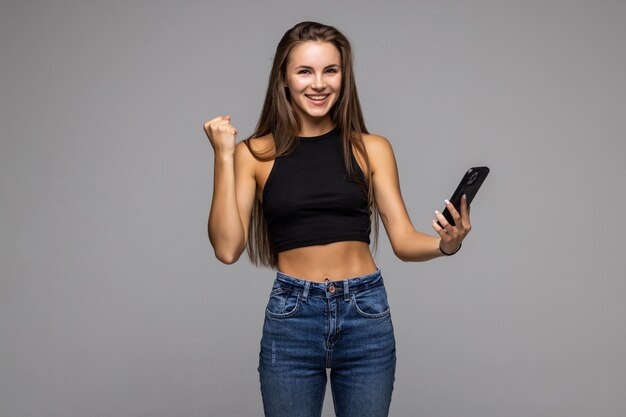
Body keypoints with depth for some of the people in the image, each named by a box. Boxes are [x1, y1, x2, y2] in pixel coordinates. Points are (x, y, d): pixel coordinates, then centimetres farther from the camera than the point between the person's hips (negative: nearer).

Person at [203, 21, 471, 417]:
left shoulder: (372, 149, 2)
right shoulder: (256, 154, 0)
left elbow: (404, 241, 1)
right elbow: (227, 248, -8)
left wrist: (445, 243, -19)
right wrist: (224, 156, -11)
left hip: (366, 315, 1)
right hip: (291, 317, -1)